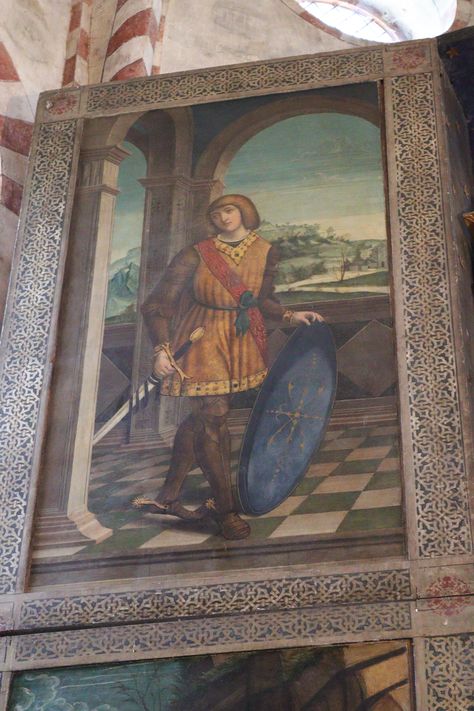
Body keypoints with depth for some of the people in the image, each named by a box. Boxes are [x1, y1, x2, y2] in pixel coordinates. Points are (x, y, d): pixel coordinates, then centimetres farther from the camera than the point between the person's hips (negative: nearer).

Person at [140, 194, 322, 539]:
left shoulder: (266, 252, 0)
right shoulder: (196, 256, -12)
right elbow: (156, 306, -8)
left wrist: (289, 315, -4)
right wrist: (162, 349, -19)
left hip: (242, 343, 4)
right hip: (203, 341, -4)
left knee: (202, 417, 9)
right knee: (213, 416, -9)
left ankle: (168, 497, 21)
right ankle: (226, 510, 0)